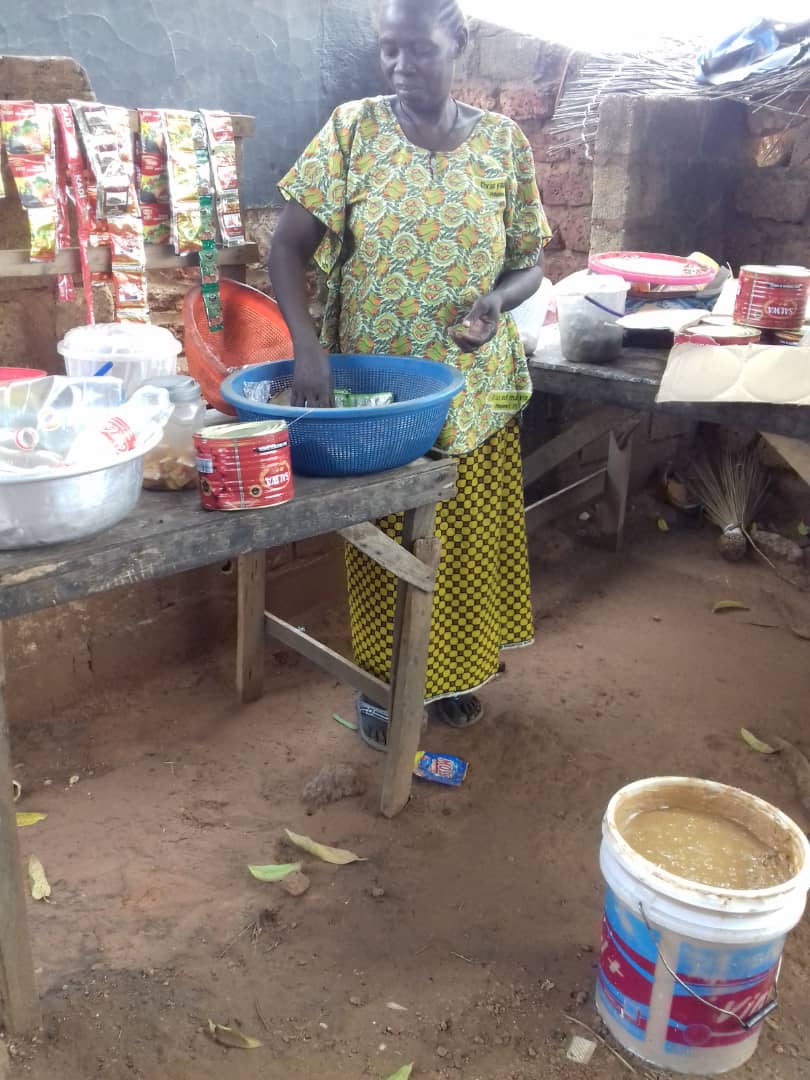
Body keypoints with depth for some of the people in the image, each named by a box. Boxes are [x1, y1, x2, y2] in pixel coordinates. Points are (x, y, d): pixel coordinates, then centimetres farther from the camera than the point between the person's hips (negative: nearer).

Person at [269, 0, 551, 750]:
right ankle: (385, 682, 29)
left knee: (469, 535, 12)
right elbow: (289, 247, -7)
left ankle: (454, 669, 35)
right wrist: (307, 344, -23)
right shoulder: (351, 130, -4)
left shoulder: (503, 141, 0)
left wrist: (498, 300, -18)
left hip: (474, 387, 2)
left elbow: (530, 262, 6)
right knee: (383, 539, 8)